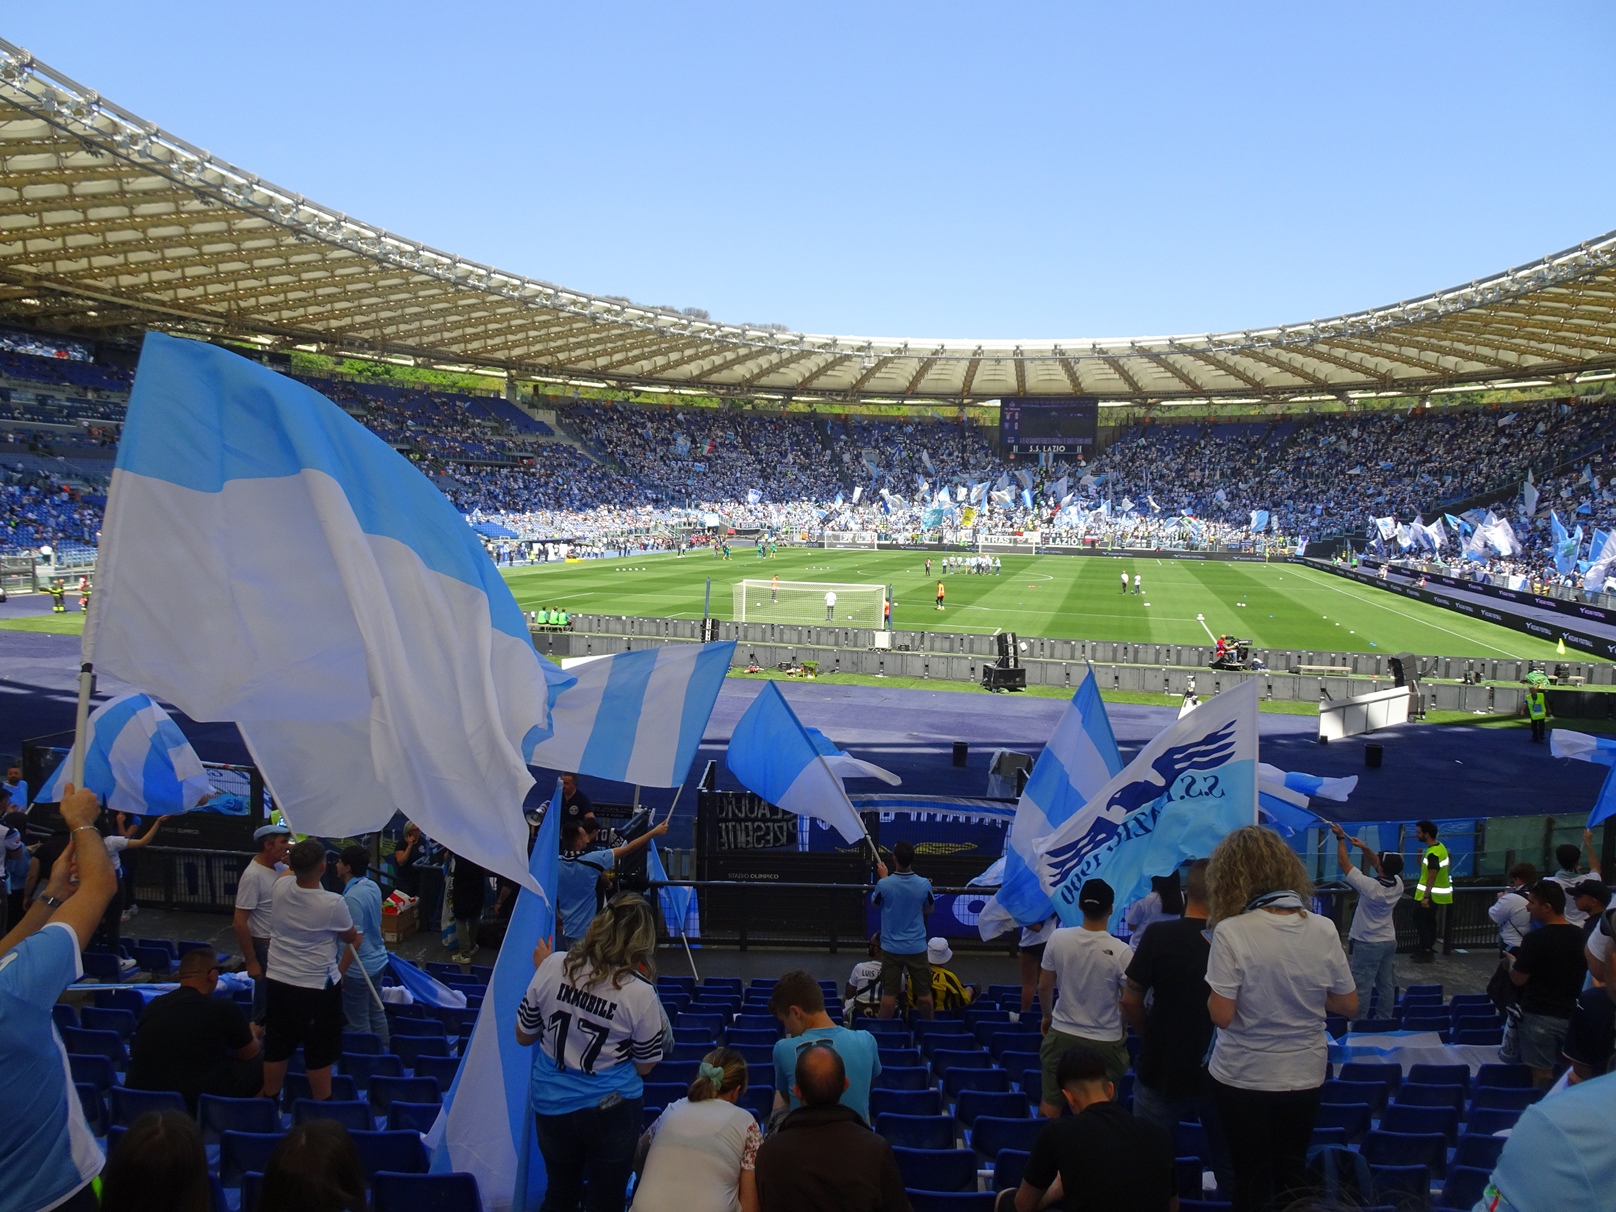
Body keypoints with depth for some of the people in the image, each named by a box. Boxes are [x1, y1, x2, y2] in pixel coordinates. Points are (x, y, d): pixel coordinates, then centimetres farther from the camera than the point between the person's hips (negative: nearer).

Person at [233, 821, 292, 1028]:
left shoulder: (280, 867, 2)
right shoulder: (253, 875, -21)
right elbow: (240, 922, -21)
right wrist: (251, 961, -20)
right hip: (265, 946, -8)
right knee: (266, 997, 5)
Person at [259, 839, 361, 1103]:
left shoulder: (280, 887, -10)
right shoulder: (333, 904, -23)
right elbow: (351, 937, -1)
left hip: (277, 981, 5)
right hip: (317, 987, -5)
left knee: (276, 1049, 18)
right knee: (319, 1055, 8)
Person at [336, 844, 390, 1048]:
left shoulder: (351, 898, -24)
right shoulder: (373, 886, 1)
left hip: (359, 968, -9)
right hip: (378, 960, 9)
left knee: (358, 1022, 5)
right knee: (376, 1012, 19)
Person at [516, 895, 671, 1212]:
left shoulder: (554, 966, -14)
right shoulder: (640, 994, -20)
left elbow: (524, 1037, 0)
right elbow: (644, 1067, -5)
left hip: (552, 1106, 3)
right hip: (612, 1111, -3)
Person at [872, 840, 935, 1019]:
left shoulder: (884, 884, -16)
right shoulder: (924, 884, -12)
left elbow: (874, 904, 6)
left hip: (891, 948, -1)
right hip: (917, 948, 1)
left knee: (889, 993, 7)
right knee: (924, 993, 12)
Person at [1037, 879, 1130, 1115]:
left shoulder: (1058, 938, -10)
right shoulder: (1120, 952, -18)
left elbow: (1044, 986, 1)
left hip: (1062, 1035, 2)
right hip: (1104, 1042, -2)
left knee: (1050, 1106, 11)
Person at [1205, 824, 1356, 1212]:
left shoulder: (1231, 931, -20)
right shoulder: (1323, 929, -8)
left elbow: (1222, 1015, -20)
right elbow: (1349, 1005, 1)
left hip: (1243, 1077, -3)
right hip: (1304, 1076, 4)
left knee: (1252, 1179, 13)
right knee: (1293, 1174, 21)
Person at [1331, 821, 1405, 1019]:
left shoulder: (1370, 886, -25)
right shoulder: (1398, 885, -8)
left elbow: (1344, 862, -16)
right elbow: (1380, 865, 11)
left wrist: (1341, 838, -5)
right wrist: (1364, 848, 6)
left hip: (1368, 944, -7)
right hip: (1389, 941, 7)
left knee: (1362, 987, -2)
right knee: (1387, 985, 14)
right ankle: (1386, 1020, 21)